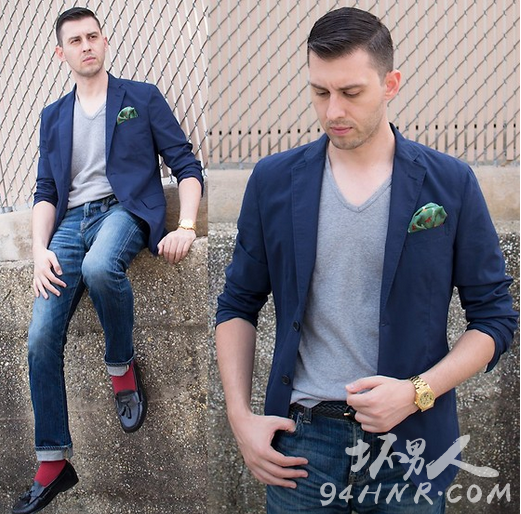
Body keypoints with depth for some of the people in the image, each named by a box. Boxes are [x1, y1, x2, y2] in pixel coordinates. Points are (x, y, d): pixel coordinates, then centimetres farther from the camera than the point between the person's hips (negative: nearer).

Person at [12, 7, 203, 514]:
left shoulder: (142, 97, 11)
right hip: (71, 222, 4)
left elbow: (186, 165, 5)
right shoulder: (53, 116, 21)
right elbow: (46, 191, 17)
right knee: (40, 340, -12)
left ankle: (122, 365, -11)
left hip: (123, 210, -4)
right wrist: (40, 250, -1)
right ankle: (52, 464, 1)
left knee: (99, 267, -40)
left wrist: (186, 226, -12)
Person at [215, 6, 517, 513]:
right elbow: (238, 305, 7)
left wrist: (418, 392, -13)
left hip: (410, 447, -1)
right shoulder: (273, 180, 0)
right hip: (300, 440, 1)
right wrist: (240, 415, -2)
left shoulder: (450, 183, -4)